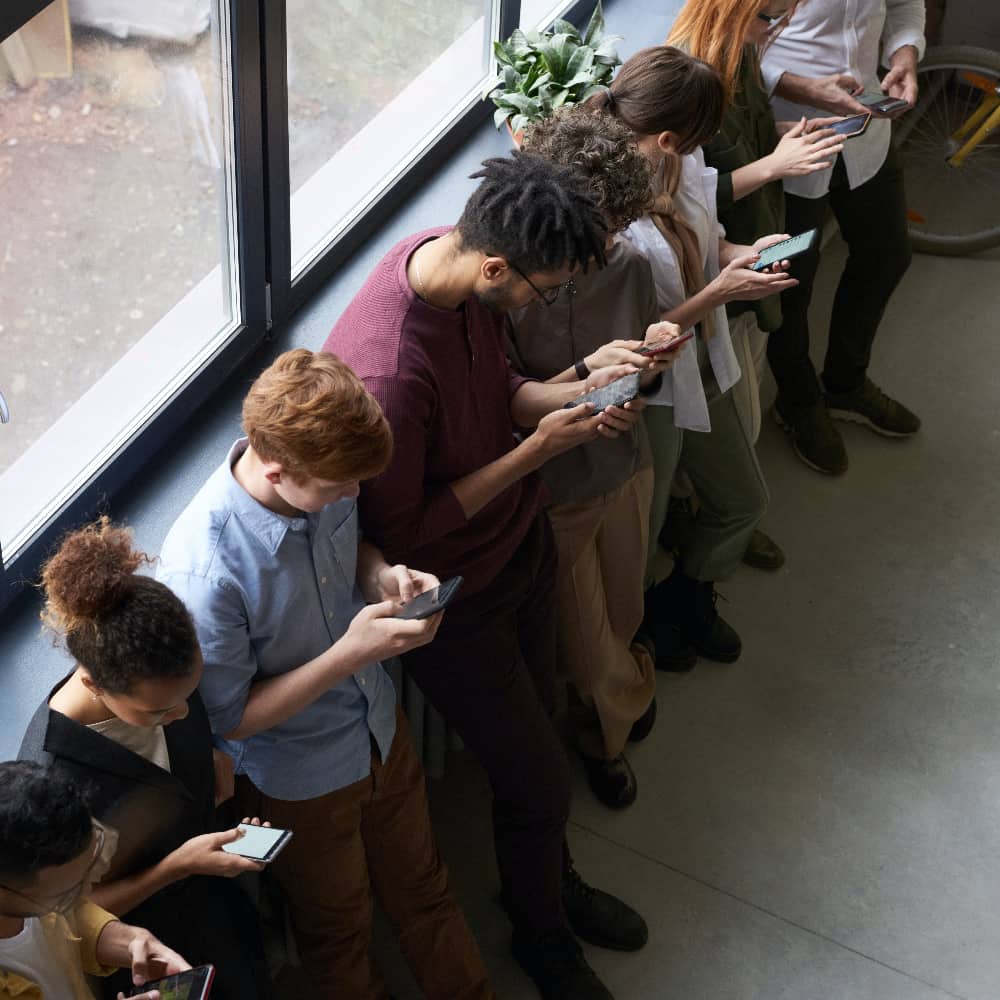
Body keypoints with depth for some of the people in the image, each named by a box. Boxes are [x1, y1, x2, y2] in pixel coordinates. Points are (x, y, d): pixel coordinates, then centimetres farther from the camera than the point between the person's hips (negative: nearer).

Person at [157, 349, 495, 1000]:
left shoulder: (322, 482, -19)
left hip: (380, 727, 6)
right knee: (341, 928, 24)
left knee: (422, 886, 28)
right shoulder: (202, 573, -39)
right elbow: (231, 718, -25)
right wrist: (350, 654, -33)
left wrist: (384, 575, -17)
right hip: (300, 782, -5)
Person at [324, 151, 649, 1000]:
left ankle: (553, 879, 54)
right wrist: (534, 452, -26)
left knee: (537, 718, 27)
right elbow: (398, 533, -27)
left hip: (520, 540, 8)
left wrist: (576, 393, -13)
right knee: (540, 778, 9)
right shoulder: (388, 371, -40)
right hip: (455, 596, -8)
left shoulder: (453, 256, -13)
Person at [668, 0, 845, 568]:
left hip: (753, 253, 9)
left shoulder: (738, 56, -4)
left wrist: (788, 136, -4)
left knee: (748, 382, 25)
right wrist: (773, 165, -29)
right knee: (737, 420, 10)